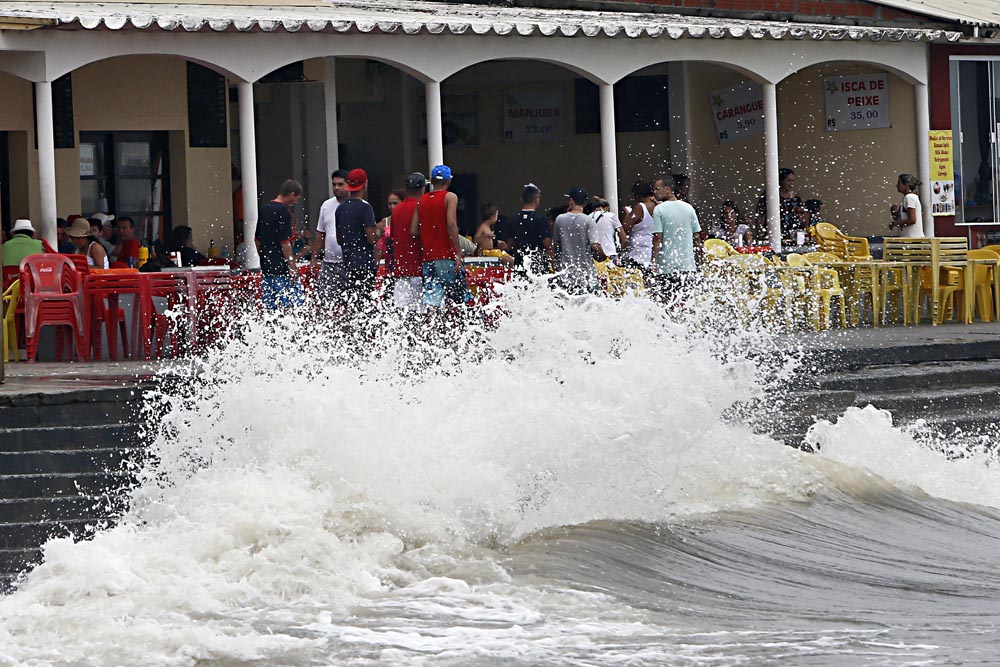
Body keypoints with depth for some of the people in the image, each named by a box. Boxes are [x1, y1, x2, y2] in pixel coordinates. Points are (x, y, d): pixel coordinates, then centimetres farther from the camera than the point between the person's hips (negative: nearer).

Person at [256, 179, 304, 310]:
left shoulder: (264, 209, 12)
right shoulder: (284, 211, -13)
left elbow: (257, 239, 19)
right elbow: (285, 242, -17)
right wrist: (292, 267, -15)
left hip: (266, 267, 8)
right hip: (282, 268, -8)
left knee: (270, 307, 8)